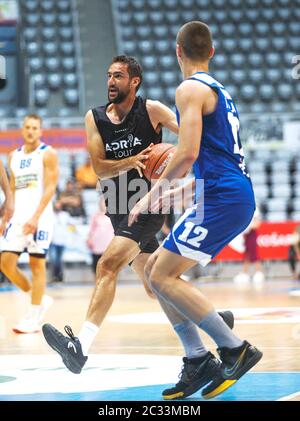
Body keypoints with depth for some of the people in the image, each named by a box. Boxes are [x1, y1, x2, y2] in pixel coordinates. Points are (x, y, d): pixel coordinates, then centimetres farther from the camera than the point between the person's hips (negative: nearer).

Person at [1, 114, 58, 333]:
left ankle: (33, 319, 0)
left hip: (40, 217, -6)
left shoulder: (48, 154, -4)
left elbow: (50, 188, -12)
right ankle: (39, 299, 16)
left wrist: (35, 217, -21)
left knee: (37, 263, -4)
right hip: (18, 217, 6)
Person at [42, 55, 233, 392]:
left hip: (147, 207, -7)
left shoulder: (151, 110, -7)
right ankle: (199, 357, 28)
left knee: (107, 265, -24)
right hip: (120, 212, 7)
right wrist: (132, 161, -21)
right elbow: (99, 168, -5)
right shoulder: (95, 118, 5)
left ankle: (80, 347, -35)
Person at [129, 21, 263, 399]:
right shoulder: (219, 90, 23)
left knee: (163, 277, -10)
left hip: (222, 198, -9)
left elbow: (188, 153, -17)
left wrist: (153, 194, -6)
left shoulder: (190, 89, -7)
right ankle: (198, 360, 8)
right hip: (237, 197, 9)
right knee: (156, 268, 11)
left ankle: (236, 350, -12)